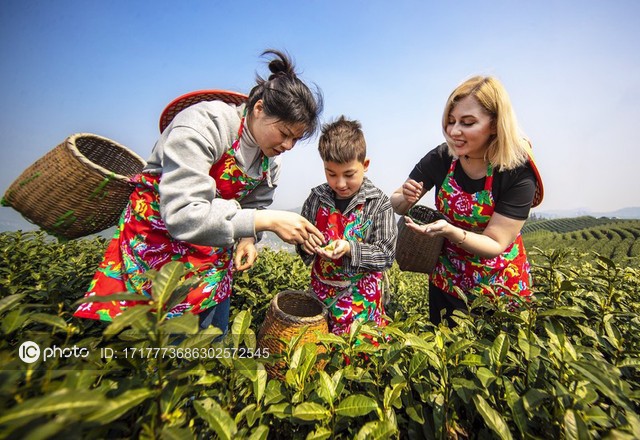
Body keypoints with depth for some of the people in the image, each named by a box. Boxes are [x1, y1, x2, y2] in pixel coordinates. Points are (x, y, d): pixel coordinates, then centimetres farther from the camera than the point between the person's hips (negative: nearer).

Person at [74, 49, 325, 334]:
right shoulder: (202, 126, -24)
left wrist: (247, 238, -14)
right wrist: (268, 222, -35)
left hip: (213, 260, 6)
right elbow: (183, 216, -34)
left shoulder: (271, 158, -3)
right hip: (155, 244, -5)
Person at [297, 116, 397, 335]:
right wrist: (305, 242, -16)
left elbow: (386, 254, -15)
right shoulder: (317, 198, -6)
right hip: (321, 288, 4)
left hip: (360, 293, -3)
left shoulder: (379, 203, -15)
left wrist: (349, 248, -29)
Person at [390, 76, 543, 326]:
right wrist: (406, 198, -32)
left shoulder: (518, 172, -22)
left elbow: (496, 245, -22)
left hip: (501, 287, -2)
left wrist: (450, 231, -40)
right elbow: (396, 205, -9)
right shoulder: (440, 158, -16)